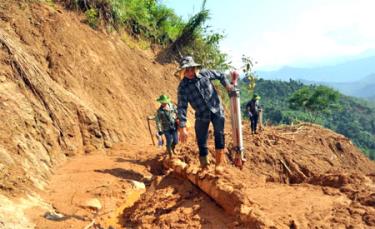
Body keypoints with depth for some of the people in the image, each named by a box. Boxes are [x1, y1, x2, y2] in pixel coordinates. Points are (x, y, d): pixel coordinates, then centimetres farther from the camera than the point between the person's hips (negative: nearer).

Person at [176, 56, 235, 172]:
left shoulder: (205, 73, -8)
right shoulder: (183, 86, -14)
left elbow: (220, 75, 11)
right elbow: (181, 107, -17)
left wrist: (227, 85, -7)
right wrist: (182, 127, -22)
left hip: (216, 109, 1)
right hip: (201, 115, 0)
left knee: (219, 134, -13)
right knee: (201, 142, 2)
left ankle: (219, 164, -6)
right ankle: (204, 166, 19)